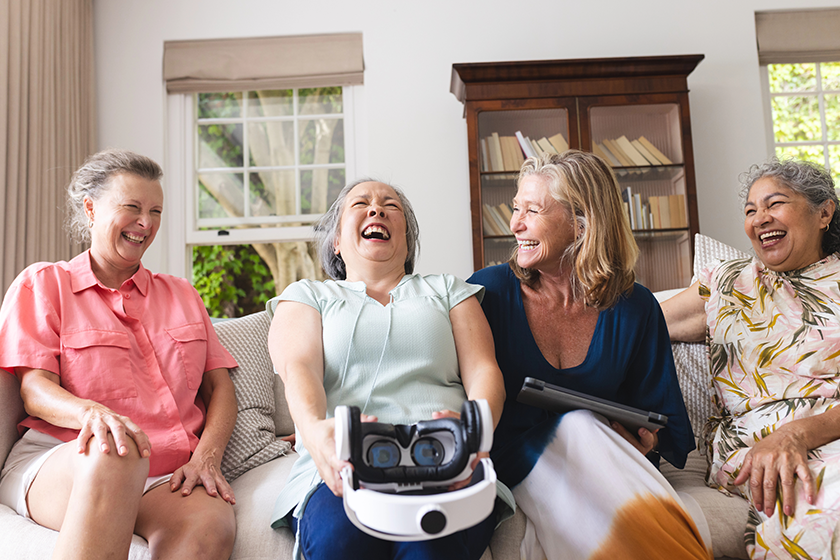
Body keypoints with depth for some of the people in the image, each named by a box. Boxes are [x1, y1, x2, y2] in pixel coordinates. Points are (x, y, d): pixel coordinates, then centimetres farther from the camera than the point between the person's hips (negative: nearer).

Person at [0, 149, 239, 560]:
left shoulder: (181, 294, 23)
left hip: (167, 476, 2)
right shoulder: (43, 283, 14)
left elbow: (220, 388, 15)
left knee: (212, 524, -35)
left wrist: (206, 456, -6)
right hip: (56, 461, -1)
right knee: (112, 454, -39)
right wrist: (92, 412, -25)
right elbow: (35, 390, 0)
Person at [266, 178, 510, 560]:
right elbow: (298, 369, 0)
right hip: (343, 462, 0)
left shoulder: (447, 290, 23)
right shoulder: (306, 295, 20)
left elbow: (483, 370, 9)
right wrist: (313, 429, -25)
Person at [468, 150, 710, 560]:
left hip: (604, 463, 1)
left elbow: (664, 417, 10)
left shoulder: (634, 308, 2)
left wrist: (642, 442, -14)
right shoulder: (490, 290, -4)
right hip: (521, 468, 0)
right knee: (577, 426, -34)